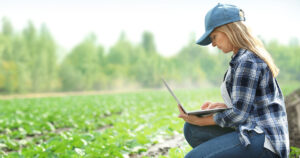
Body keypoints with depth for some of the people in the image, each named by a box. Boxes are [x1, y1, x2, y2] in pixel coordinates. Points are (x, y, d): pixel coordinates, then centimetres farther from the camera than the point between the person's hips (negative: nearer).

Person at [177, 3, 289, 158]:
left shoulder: (247, 62, -17)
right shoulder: (242, 58, 15)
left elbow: (239, 114, -19)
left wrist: (202, 121, -9)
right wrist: (221, 105, 9)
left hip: (263, 140, -10)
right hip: (254, 131, 10)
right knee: (191, 129, 11)